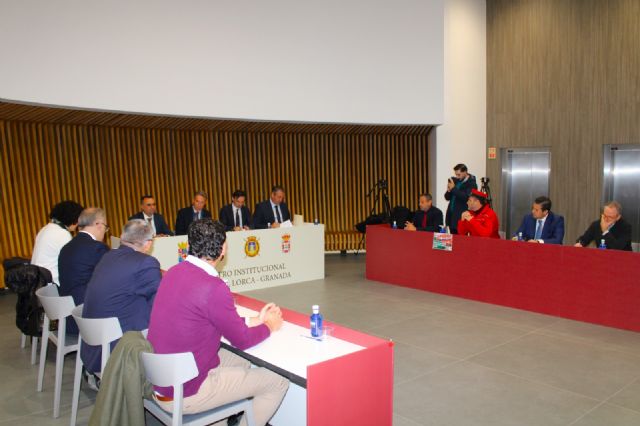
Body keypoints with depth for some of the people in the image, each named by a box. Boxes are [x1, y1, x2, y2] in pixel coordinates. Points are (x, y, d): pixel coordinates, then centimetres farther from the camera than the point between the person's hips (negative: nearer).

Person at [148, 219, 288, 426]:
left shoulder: (174, 272, -1)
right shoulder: (212, 287, -26)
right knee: (279, 382, 1)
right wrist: (269, 326, 6)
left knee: (242, 361, 25)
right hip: (184, 395, -8)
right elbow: (241, 340, -12)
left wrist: (255, 320, 14)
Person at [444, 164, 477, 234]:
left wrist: (454, 189, -19)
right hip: (452, 215, 7)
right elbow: (447, 198, 14)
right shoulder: (455, 181, 12)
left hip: (461, 216, -7)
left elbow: (466, 197, -23)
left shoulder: (471, 183, -8)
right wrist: (449, 190, -7)